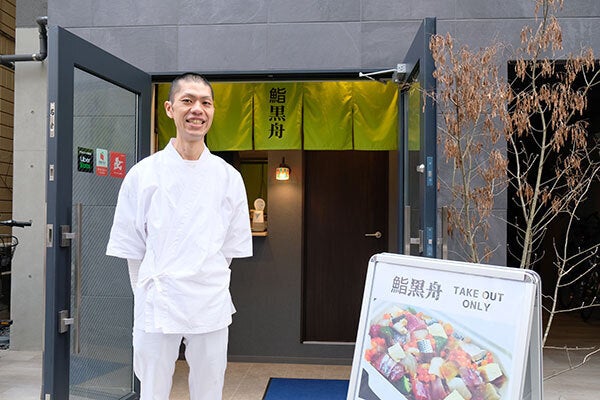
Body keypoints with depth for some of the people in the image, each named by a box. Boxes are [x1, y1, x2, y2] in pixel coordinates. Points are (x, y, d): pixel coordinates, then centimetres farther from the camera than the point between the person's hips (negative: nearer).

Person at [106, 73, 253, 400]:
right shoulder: (144, 173, -1)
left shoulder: (228, 176, 2)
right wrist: (148, 296, 1)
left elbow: (230, 248, 8)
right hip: (156, 308, -1)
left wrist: (208, 286, 4)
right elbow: (132, 249, 4)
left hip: (211, 308, 1)